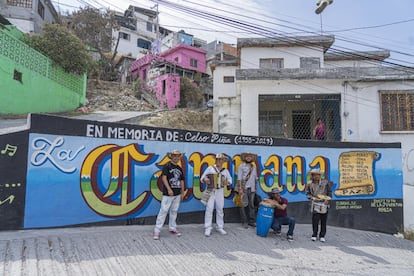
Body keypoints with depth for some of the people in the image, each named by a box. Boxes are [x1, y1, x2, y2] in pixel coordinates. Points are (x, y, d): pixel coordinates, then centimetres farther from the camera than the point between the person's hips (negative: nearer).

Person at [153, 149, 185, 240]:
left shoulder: (179, 168, 14)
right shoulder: (167, 166, -5)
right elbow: (164, 178, -14)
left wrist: (182, 192, 16)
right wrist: (169, 189, -22)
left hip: (177, 194, 7)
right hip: (168, 193, -6)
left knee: (174, 211, 14)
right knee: (163, 211, -7)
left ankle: (172, 228, 25)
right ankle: (157, 230, -1)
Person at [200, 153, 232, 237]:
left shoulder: (225, 170, 6)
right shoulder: (210, 168, -1)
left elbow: (230, 179, 17)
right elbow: (202, 177, 0)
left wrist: (227, 182, -5)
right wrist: (205, 179, -21)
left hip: (220, 191, 3)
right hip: (210, 191, -3)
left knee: (220, 209, 8)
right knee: (209, 209, -8)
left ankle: (220, 227, 19)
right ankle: (208, 228, -2)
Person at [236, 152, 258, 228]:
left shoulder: (254, 167, 12)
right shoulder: (241, 166, -2)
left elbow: (255, 178, 18)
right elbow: (239, 178, -7)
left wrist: (255, 188, 14)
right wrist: (240, 188, -14)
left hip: (251, 189, 4)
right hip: (244, 188, -4)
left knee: (252, 205, 7)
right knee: (243, 205, -4)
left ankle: (252, 221, 15)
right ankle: (244, 222, 4)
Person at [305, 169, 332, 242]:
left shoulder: (325, 182, 2)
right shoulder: (310, 183, 1)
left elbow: (329, 192, 9)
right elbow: (307, 193, 8)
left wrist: (327, 199, -5)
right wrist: (312, 198, -9)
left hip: (324, 204, 1)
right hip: (315, 204, -1)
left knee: (323, 221, 7)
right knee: (315, 220, -7)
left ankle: (322, 236, 19)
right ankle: (314, 235, 7)